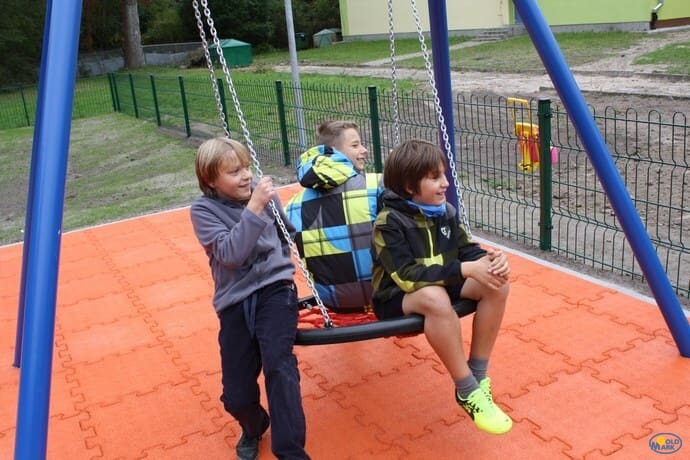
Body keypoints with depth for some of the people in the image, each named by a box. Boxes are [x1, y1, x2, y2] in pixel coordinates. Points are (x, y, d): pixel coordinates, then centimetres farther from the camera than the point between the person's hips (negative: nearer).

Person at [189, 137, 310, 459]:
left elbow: (286, 233, 25)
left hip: (274, 288, 1)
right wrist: (254, 207, -24)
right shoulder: (203, 210, -3)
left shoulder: (263, 191, 5)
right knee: (236, 398, -3)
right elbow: (231, 254, -20)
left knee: (278, 365, -27)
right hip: (235, 301, 0)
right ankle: (254, 427, 32)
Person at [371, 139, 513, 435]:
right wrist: (465, 269, -34)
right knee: (435, 298, -40)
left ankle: (478, 377, -8)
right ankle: (467, 391, -23)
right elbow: (407, 276, -28)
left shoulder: (445, 211, 2)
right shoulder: (389, 223, -20)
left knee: (496, 285, -17)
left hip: (440, 286, 7)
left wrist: (490, 258, -19)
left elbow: (466, 250, 5)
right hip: (397, 298, -7)